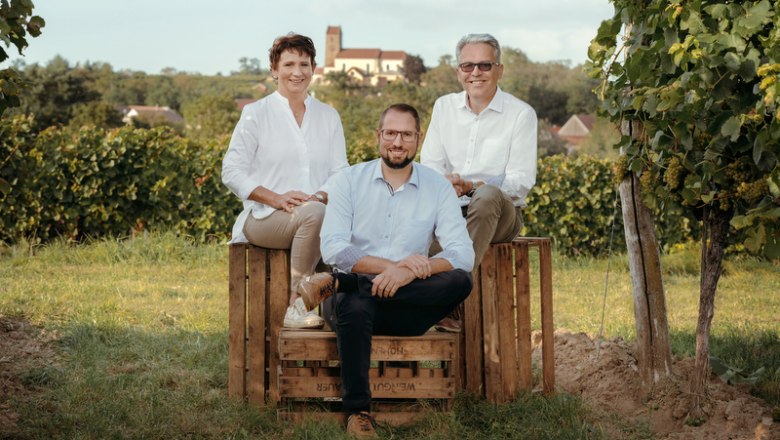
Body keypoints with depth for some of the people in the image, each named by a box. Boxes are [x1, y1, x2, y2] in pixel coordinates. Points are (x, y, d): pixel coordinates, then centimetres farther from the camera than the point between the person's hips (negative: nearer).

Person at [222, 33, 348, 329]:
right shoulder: (256, 114, 5)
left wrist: (319, 197, -13)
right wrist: (277, 198, -14)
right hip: (265, 217, -2)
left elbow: (341, 172, 10)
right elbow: (232, 172, 0)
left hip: (317, 212, 3)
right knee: (314, 214, -37)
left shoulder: (328, 116, 16)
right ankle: (296, 305, -26)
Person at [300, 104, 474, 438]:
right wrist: (392, 265, -21)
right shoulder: (350, 180, 4)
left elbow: (463, 254, -7)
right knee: (355, 307, -38)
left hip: (409, 309, 2)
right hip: (358, 296, -2)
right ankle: (357, 413, -27)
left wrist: (409, 273, -25)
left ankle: (339, 283, -25)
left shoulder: (438, 187, 5)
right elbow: (332, 248, -9)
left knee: (460, 281, -28)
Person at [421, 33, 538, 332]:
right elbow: (429, 164, 9)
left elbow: (521, 182, -8)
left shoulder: (521, 114, -1)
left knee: (488, 195, -39)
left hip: (501, 213, -3)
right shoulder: (444, 107, 12)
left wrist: (470, 187, -24)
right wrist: (443, 184, -16)